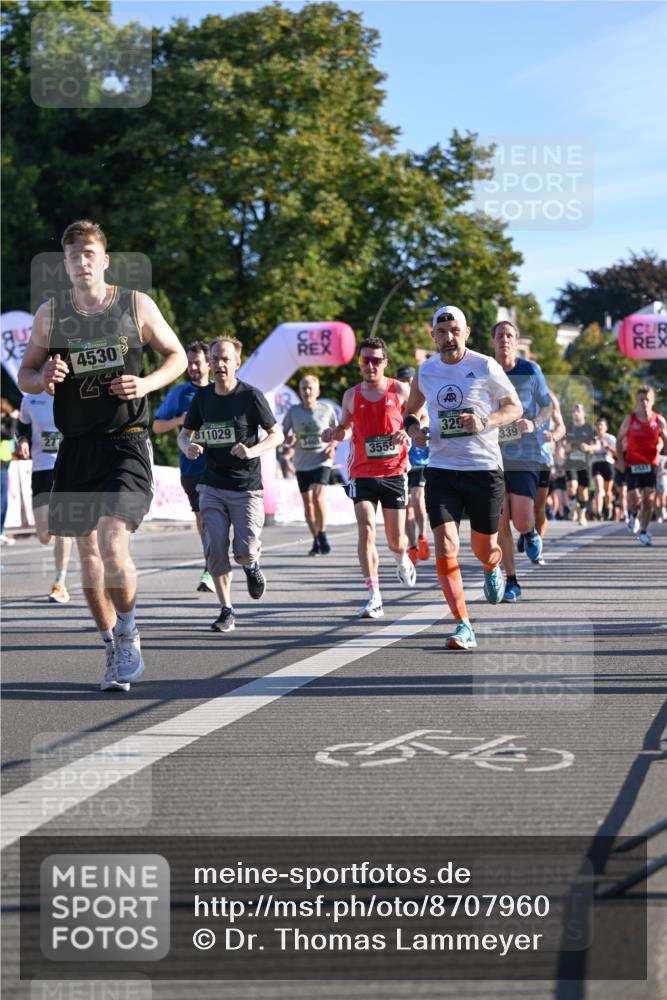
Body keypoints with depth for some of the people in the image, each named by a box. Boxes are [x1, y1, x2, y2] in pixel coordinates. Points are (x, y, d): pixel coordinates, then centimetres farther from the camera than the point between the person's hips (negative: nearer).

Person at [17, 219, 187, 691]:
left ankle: (128, 637, 2)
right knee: (89, 553, 8)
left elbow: (177, 356, 10)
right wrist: (44, 378, -11)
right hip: (76, 447, 4)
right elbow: (25, 375, 13)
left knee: (113, 543, -20)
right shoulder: (50, 313, 6)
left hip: (126, 443, -4)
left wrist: (146, 384, -9)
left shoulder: (137, 305, 0)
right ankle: (116, 650, 23)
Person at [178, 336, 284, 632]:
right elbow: (184, 432, 18)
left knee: (245, 550, -11)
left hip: (247, 487, -3)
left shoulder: (251, 395, -6)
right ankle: (227, 611, 7)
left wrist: (253, 451, -19)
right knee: (214, 548, -6)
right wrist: (187, 446, -7)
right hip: (212, 487, 3)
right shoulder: (202, 396, 7)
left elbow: (277, 435, -1)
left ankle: (251, 567, 27)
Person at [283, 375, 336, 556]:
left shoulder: (326, 410, 0)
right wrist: (289, 439, -15)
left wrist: (333, 446, -5)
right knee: (307, 502, 7)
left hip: (322, 461, -3)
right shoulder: (294, 411, 2)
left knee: (318, 496, -20)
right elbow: (284, 434, 7)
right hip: (302, 462, 3)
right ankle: (316, 540, 20)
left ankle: (322, 535, -5)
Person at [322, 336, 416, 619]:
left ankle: (402, 559, 43)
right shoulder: (351, 395, 7)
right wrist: (333, 433, -1)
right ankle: (374, 596, -15)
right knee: (365, 528, -17)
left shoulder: (400, 390, 1)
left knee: (395, 538, 4)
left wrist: (408, 433, -14)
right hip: (362, 473, 1)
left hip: (394, 471, -1)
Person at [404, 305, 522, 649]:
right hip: (441, 470, 2)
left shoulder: (485, 367, -5)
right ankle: (463, 625, -10)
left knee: (484, 548, 10)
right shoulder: (425, 371, 6)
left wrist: (485, 421, -17)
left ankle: (492, 570, 49)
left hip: (484, 469, -2)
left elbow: (514, 407, 2)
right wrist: (413, 427, -1)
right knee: (445, 548, -13)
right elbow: (412, 410, 23)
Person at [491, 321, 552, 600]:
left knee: (522, 522, -10)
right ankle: (511, 581, 11)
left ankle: (531, 535, 27)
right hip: (494, 456, 2)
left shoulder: (530, 371, -1)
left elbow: (548, 406, 7)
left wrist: (534, 423, -11)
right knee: (501, 524, -1)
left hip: (525, 455, -2)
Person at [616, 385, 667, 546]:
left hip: (651, 465, 1)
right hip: (633, 465, -1)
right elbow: (619, 440, 8)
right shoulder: (630, 420, -2)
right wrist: (620, 459, -1)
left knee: (649, 500, -3)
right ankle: (633, 515, 26)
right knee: (634, 499, -10)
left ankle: (643, 531, 13)